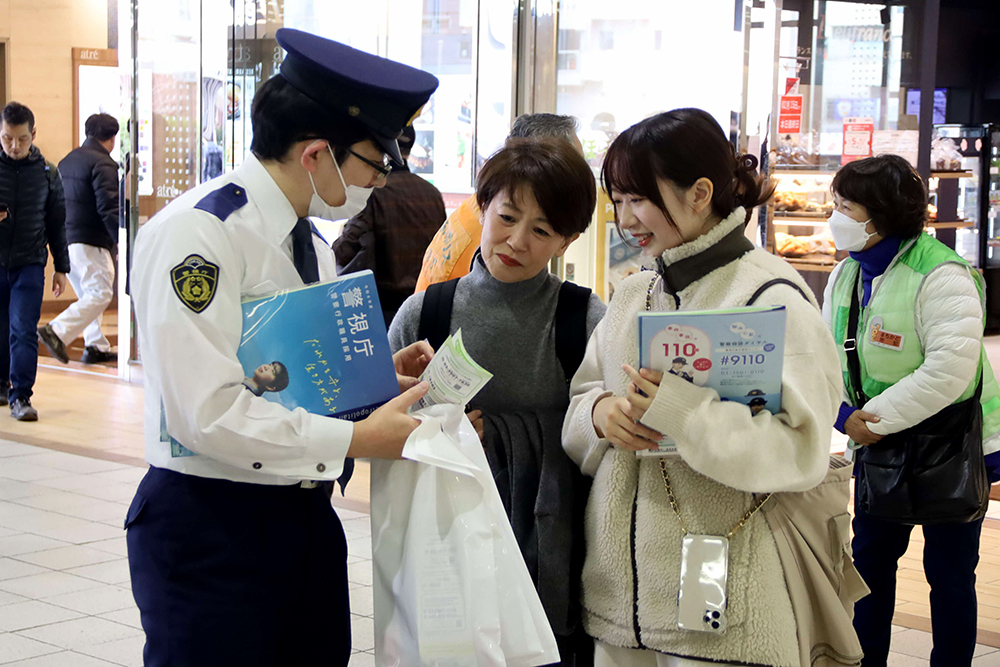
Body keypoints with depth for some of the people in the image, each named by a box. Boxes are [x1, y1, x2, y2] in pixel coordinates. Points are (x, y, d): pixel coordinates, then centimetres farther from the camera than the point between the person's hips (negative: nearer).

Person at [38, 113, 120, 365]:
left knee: (88, 295, 15)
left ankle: (96, 346, 14)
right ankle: (57, 331, -20)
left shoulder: (67, 160, 18)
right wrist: (122, 241, -17)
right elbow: (109, 208, -18)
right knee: (100, 294, -9)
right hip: (88, 241, -9)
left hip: (65, 240, 9)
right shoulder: (103, 164, -10)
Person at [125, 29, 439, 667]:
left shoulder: (312, 243, 12)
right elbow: (209, 410, -24)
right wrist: (359, 438, -18)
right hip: (210, 534, -8)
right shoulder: (197, 233, -17)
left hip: (305, 517, 8)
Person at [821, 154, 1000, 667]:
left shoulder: (941, 276, -21)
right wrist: (845, 415, -14)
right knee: (870, 557, 14)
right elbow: (830, 355, 4)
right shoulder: (846, 273, 3)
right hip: (878, 443, 7)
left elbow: (950, 370, -29)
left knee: (949, 569, 4)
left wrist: (877, 420, -25)